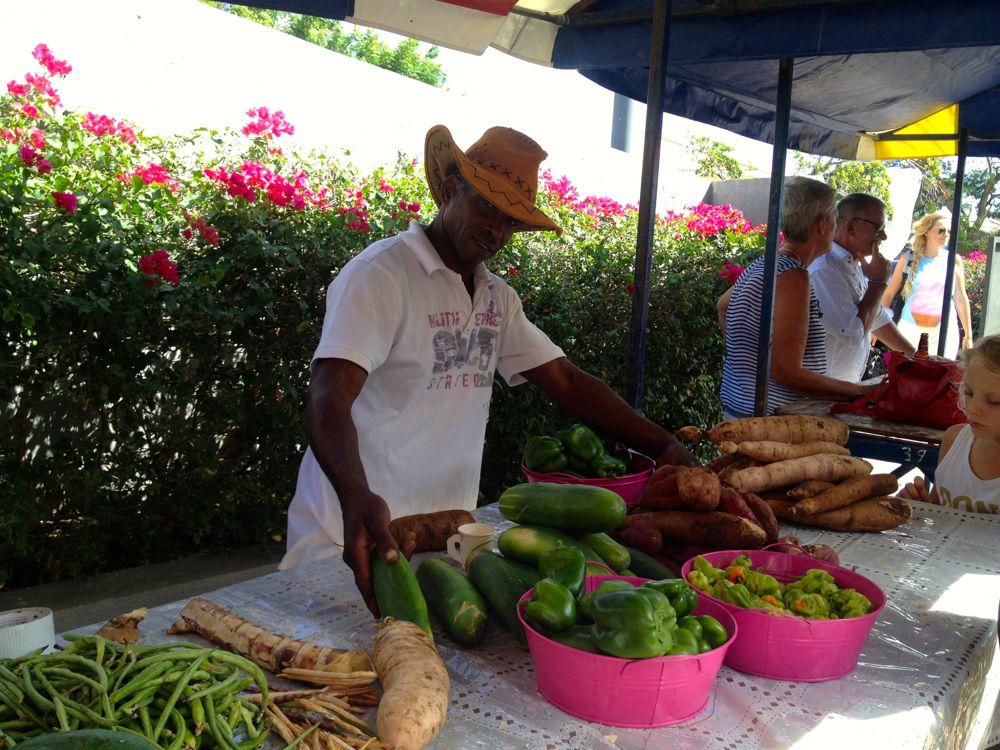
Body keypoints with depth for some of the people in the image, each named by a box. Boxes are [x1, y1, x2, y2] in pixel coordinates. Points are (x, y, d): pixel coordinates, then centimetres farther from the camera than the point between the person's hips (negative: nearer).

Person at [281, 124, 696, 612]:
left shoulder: (498, 298, 11)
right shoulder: (382, 274, -14)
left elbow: (566, 381, 10)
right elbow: (329, 398, -25)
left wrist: (665, 448, 0)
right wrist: (358, 498, -43)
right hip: (359, 535, -6)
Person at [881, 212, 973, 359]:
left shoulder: (954, 260, 3)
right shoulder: (908, 259, -1)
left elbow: (961, 298, 7)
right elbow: (889, 294, 2)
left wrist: (968, 334, 8)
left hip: (944, 330, 1)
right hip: (910, 328, -1)